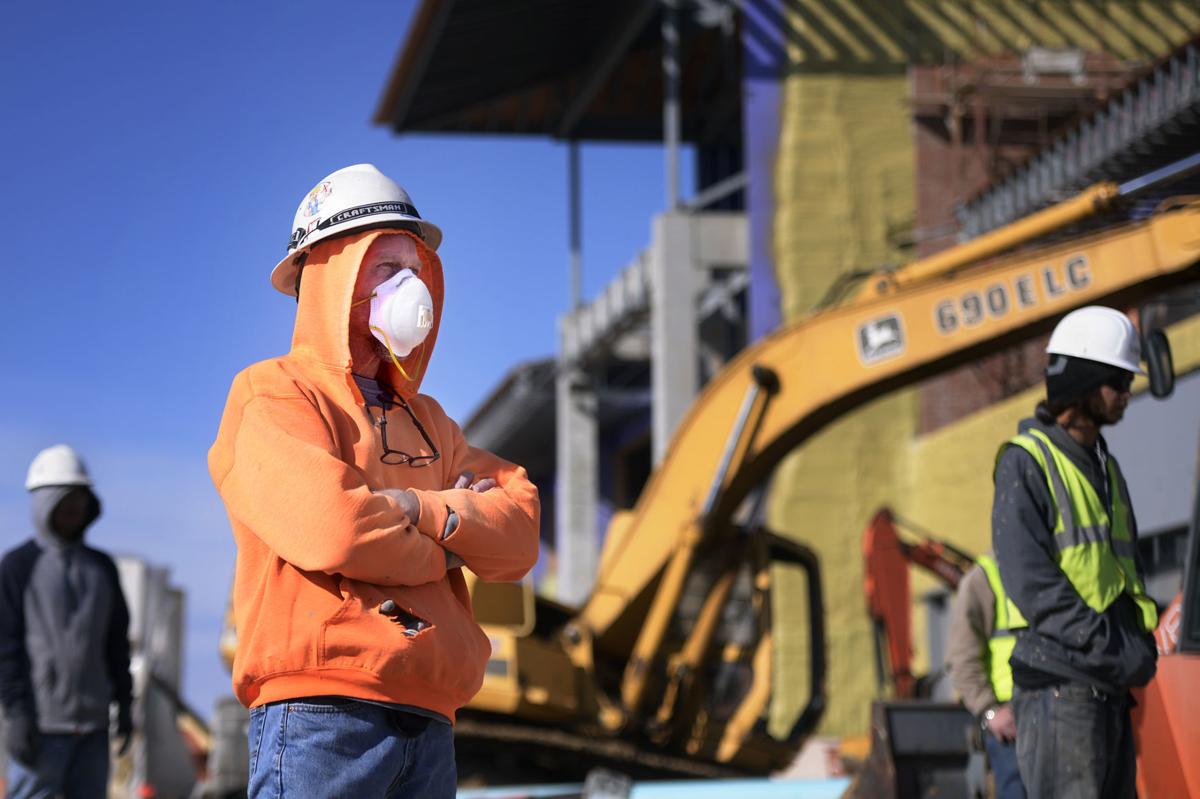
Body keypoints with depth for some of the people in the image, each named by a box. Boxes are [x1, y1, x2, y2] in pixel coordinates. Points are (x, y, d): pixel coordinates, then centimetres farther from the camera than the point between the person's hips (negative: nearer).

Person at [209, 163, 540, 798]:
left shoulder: (424, 419, 22)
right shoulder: (272, 397, 0)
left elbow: (518, 537, 8)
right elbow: (332, 529, -17)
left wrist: (420, 510, -10)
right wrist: (446, 545, 1)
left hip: (428, 723, 7)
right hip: (320, 717, -7)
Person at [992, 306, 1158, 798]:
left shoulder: (1105, 467, 19)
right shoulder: (1025, 462, -7)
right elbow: (1031, 583, -16)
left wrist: (1142, 648, 3)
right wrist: (1117, 653, -18)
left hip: (1111, 688, 9)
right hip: (1059, 683, -8)